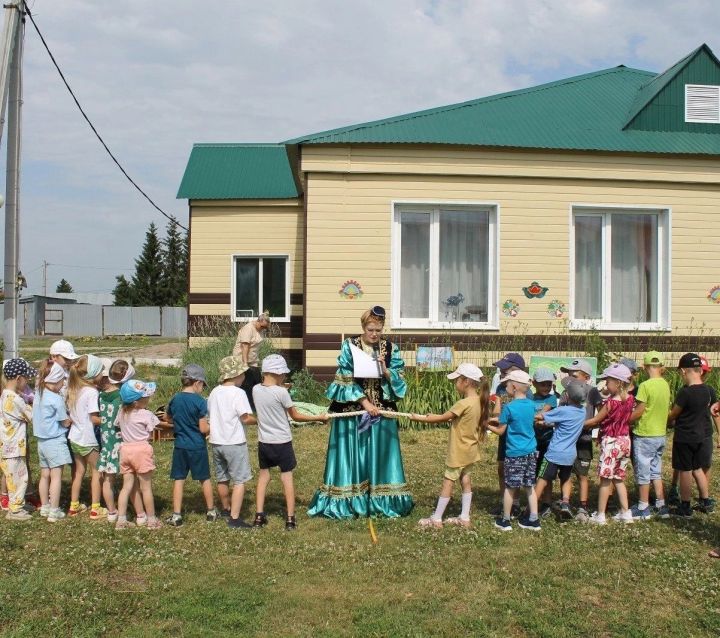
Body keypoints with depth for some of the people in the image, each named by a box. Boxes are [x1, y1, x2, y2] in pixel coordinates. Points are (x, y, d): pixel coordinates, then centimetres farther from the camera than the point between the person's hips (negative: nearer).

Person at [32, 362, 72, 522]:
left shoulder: (39, 394, 3)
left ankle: (44, 507, 27)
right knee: (56, 476, -1)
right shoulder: (56, 399, -19)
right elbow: (66, 422, -11)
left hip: (41, 441, 8)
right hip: (55, 441, -8)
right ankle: (54, 512, 1)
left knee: (45, 475, 16)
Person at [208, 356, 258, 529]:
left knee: (222, 479, 20)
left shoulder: (214, 392, 7)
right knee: (239, 481, -3)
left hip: (216, 442, 7)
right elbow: (246, 418, -17)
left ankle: (226, 509, 38)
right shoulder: (238, 393, -14)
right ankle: (234, 518, -8)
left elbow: (209, 416, 13)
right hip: (234, 443, -7)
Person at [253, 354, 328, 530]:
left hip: (264, 442, 4)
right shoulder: (281, 392, -18)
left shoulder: (256, 389, -5)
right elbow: (296, 416, -8)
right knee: (287, 477, 7)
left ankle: (259, 516, 15)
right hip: (282, 443, -4)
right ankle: (290, 519, 10)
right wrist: (319, 417, 3)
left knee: (263, 475, 16)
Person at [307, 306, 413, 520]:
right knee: (351, 455, 1)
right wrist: (365, 403, -15)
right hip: (352, 410, -2)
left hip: (382, 411, 2)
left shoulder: (391, 349, 4)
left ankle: (381, 501, 13)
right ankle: (347, 501, 8)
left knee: (379, 455, 5)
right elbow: (346, 379, -9)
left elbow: (399, 381, 2)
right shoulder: (349, 346, -3)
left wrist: (385, 369, -17)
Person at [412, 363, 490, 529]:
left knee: (448, 482, 0)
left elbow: (443, 418, -18)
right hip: (470, 450, 8)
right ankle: (464, 517, 21)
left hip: (459, 451, -8)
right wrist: (432, 417, 5)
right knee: (465, 481, 15)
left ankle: (436, 519, 8)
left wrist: (420, 418, -9)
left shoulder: (464, 403, -25)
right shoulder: (479, 401, 1)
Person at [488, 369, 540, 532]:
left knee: (510, 487, 5)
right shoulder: (531, 405, 3)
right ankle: (533, 520, 16)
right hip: (530, 451, 6)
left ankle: (505, 521, 16)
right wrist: (499, 420, 19)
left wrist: (488, 426, 11)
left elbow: (501, 431, -6)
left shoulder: (509, 407, -15)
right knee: (529, 486, 12)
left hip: (514, 453, -6)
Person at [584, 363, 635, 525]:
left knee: (605, 480, 1)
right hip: (625, 441, 7)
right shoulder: (630, 399, 0)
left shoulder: (611, 402, -18)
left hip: (610, 442, -7)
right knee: (619, 479, 17)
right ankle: (625, 513, 19)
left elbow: (595, 420, -10)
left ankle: (600, 516, 6)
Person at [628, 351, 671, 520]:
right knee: (656, 472, 17)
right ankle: (661, 506, 20)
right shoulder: (665, 385, 3)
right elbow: (663, 408, 9)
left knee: (643, 473, 4)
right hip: (660, 434, 7)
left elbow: (638, 412, -17)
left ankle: (643, 509, 13)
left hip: (644, 436, -7)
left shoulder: (645, 386, -18)